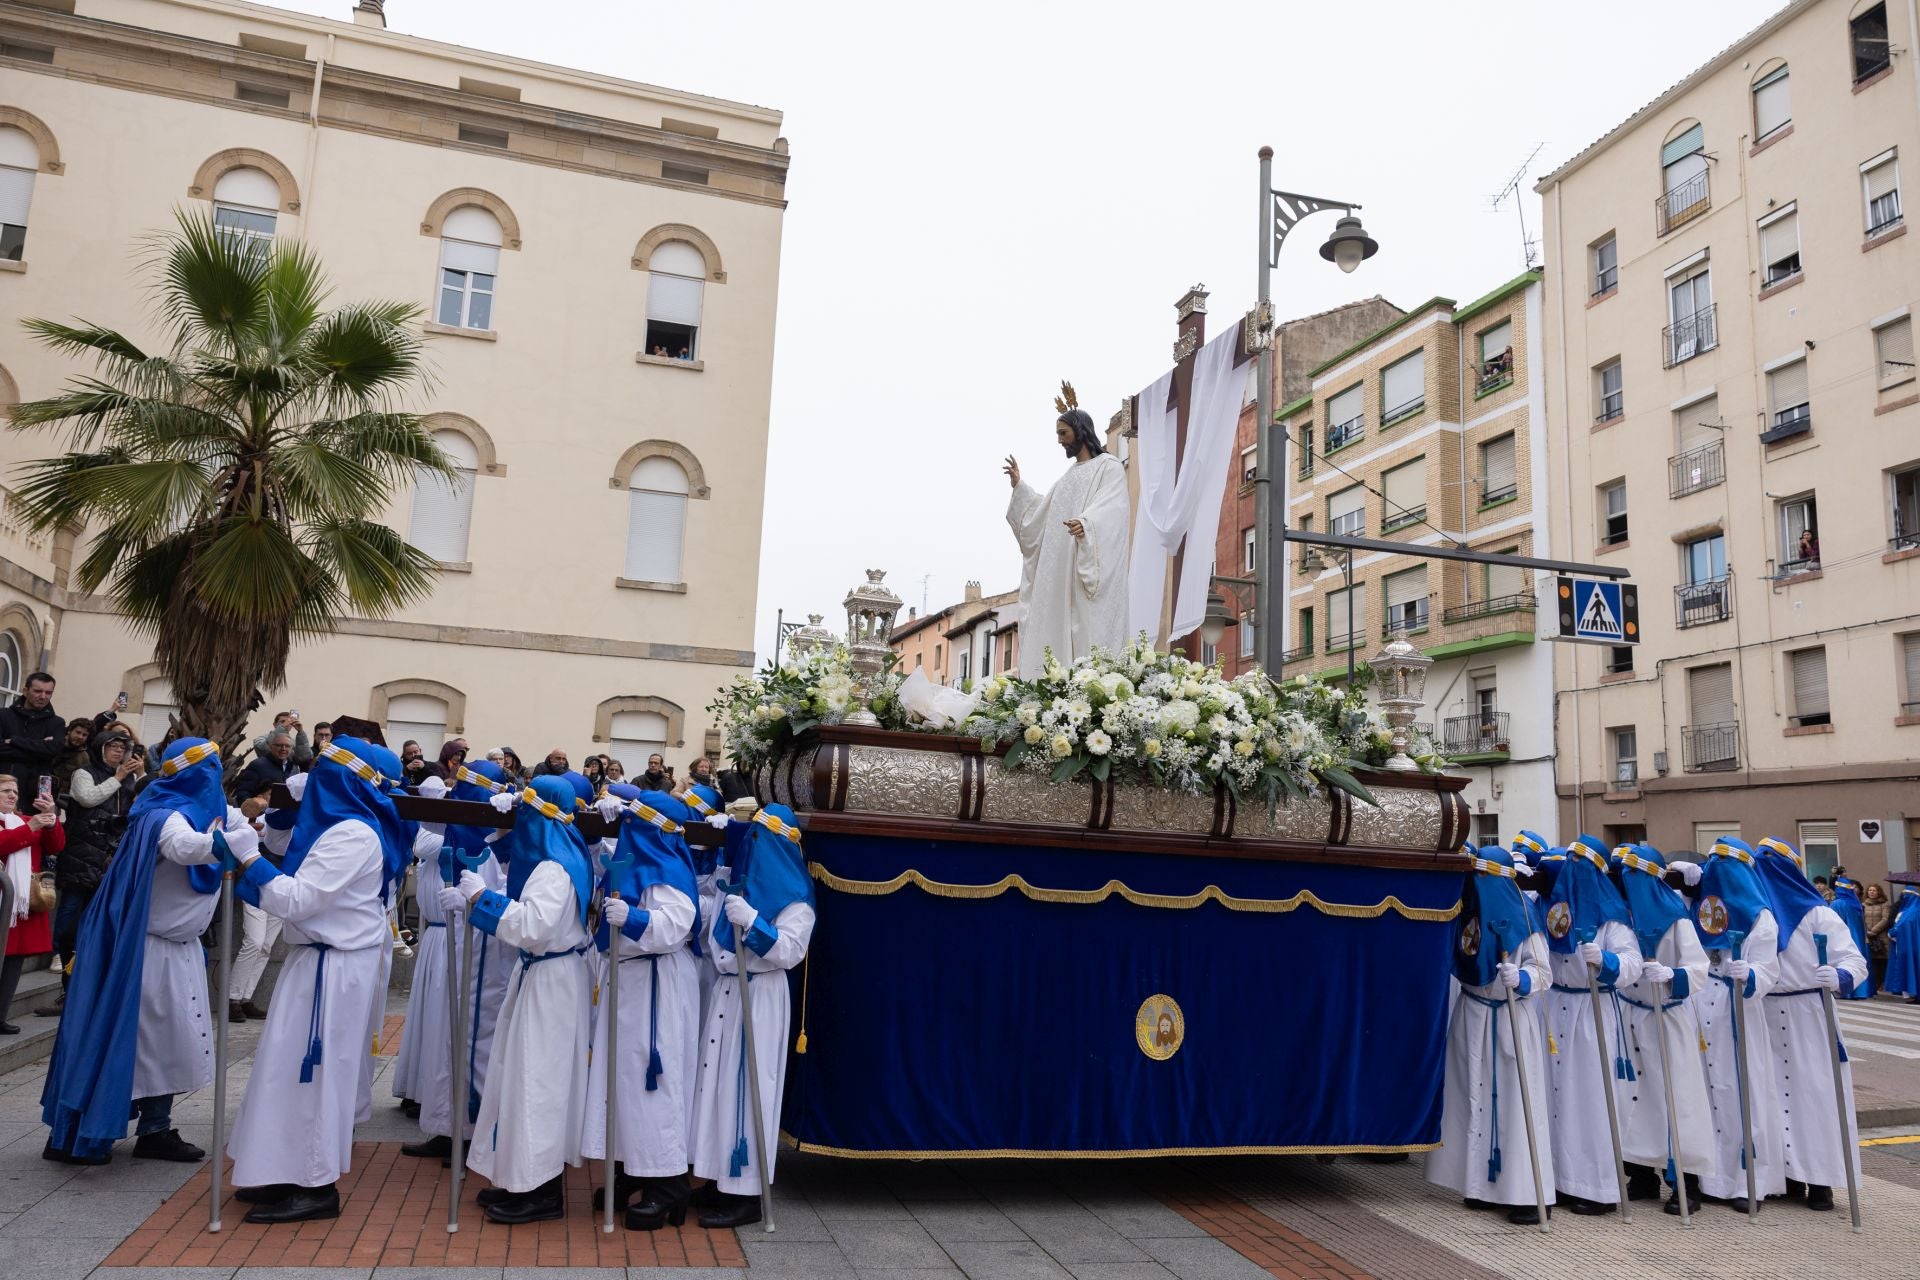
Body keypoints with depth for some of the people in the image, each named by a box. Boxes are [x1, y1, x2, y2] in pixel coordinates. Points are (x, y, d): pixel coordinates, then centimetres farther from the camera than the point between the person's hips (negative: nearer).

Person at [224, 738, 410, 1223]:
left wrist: (246, 855, -23)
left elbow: (295, 900, -24)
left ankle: (315, 1186, 5)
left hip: (335, 965, -10)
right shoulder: (343, 824, 10)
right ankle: (293, 1171, 26)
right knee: (303, 1063, 15)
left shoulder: (352, 834, -21)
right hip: (325, 957, 10)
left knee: (307, 1065, -4)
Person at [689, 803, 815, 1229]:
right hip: (725, 991, 7)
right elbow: (696, 913, 14)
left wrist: (751, 923, -27)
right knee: (720, 1082, 11)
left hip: (759, 999, -7)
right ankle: (723, 1178, 23)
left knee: (746, 1087, -5)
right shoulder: (733, 884, 11)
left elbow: (790, 952, -18)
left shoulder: (795, 898, -9)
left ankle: (747, 1194, 3)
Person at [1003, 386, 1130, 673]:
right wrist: (1019, 486, 23)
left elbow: (1110, 508, -17)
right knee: (1061, 631, -1)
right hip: (1063, 567, 8)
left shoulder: (1109, 466, 0)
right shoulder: (1071, 473, 25)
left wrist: (1087, 523, -37)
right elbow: (1045, 508, 31)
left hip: (1093, 563, -8)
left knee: (1090, 632, -14)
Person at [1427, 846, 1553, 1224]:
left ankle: (1526, 1193, -1)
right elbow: (1456, 962, 17)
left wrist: (1520, 978, -31)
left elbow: (1542, 972, -13)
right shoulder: (1467, 911, 5)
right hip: (1472, 1016, 6)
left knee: (1514, 1100, -5)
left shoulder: (1520, 917, -10)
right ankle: (1484, 1184, 18)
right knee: (1475, 1097, 8)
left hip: (1512, 1019, -6)